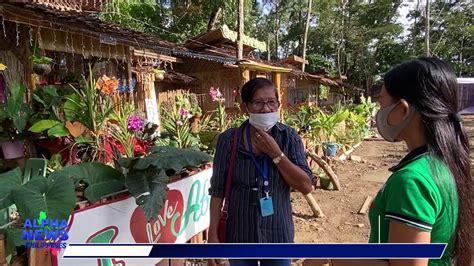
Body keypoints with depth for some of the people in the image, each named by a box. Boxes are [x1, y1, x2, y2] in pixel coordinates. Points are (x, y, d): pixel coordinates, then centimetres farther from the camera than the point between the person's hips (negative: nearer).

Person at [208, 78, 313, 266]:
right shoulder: (228, 140, -11)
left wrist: (276, 154, -21)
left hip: (278, 235, 1)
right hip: (239, 235, 0)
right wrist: (213, 234, -8)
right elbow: (218, 189, -7)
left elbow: (306, 186, -11)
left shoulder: (289, 137, -8)